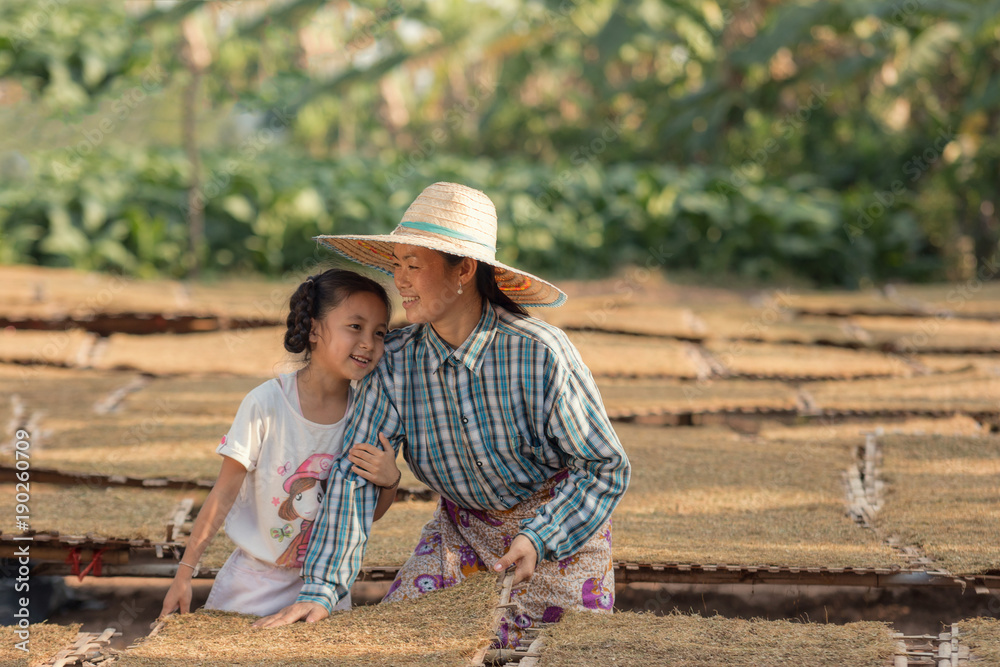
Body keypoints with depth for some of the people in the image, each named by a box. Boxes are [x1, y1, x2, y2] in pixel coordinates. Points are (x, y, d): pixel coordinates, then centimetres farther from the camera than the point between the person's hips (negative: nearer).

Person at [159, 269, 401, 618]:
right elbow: (225, 494, -10)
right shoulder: (266, 404, -18)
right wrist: (185, 573, -9)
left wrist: (389, 481, -18)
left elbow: (369, 514, 4)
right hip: (254, 584, -3)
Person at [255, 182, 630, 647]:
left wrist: (539, 538, -32)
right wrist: (320, 589, -26)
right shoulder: (396, 360, -16)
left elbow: (606, 467, -18)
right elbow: (355, 473, -16)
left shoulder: (538, 353, -26)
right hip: (463, 526, 3)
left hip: (561, 524, -3)